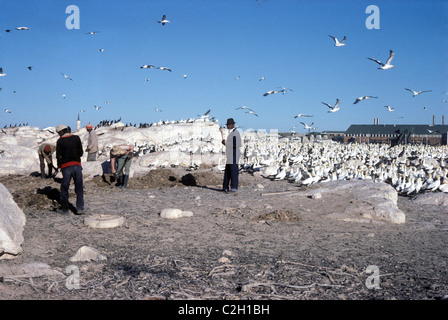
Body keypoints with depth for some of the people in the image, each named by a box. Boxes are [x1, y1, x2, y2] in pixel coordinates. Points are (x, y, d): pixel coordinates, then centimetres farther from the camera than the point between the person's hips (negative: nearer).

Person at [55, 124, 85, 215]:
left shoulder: (60, 141, -1)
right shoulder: (76, 138, 4)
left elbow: (59, 156, -2)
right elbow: (81, 153, 5)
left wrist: (59, 165, 15)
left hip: (66, 167, -2)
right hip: (77, 165, 2)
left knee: (64, 188, 10)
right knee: (79, 187, 8)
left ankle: (64, 209, 13)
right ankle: (80, 208, 2)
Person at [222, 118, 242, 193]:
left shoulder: (235, 133, -13)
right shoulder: (230, 133, 19)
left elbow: (235, 144, -21)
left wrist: (226, 143, -13)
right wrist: (225, 142, 9)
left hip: (234, 155, -10)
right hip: (229, 156, 10)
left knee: (233, 171, -6)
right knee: (227, 171, 10)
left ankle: (234, 187, -2)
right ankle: (225, 187, 13)